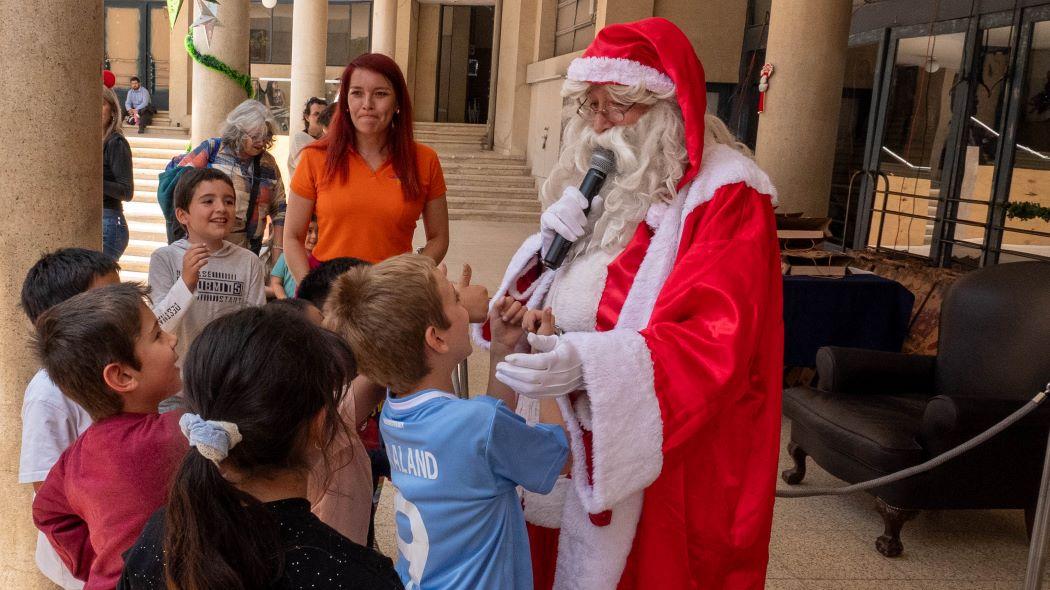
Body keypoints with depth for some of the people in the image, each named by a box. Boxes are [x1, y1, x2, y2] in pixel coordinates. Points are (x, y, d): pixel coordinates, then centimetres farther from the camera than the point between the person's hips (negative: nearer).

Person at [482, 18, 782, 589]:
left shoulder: (727, 197, -14)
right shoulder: (603, 182, 9)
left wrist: (588, 362, -38)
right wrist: (551, 242, -8)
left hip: (658, 457, -6)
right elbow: (551, 295, 14)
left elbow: (717, 342, -25)